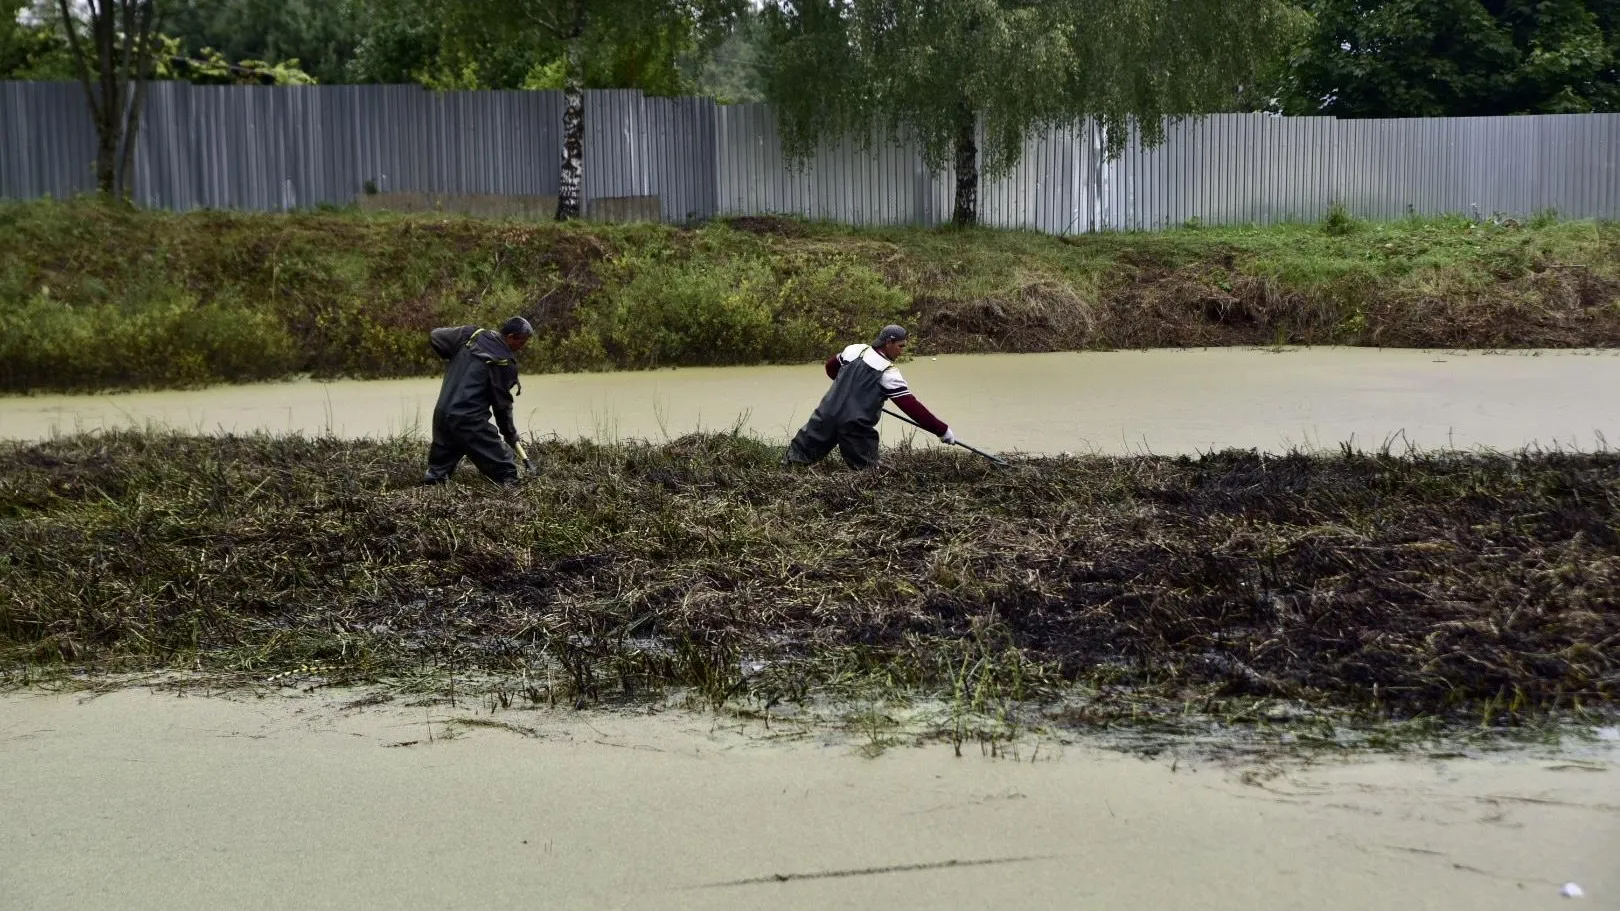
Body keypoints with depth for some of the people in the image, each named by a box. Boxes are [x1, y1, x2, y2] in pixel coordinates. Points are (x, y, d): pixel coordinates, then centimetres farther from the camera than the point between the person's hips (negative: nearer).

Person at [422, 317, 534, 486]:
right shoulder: (506, 362, -8)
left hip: (442, 413, 7)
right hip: (469, 420, -7)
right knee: (505, 472, -1)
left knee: (437, 472, 17)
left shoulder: (471, 334, 8)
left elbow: (435, 336, 16)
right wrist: (510, 435, 10)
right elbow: (502, 403, -4)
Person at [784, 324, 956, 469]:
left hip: (827, 413, 5)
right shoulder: (889, 373, -9)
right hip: (855, 426, -5)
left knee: (800, 453, 13)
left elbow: (831, 366, 24)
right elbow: (912, 407, -12)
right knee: (866, 470, 4)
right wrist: (943, 431, -8)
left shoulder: (855, 350, 6)